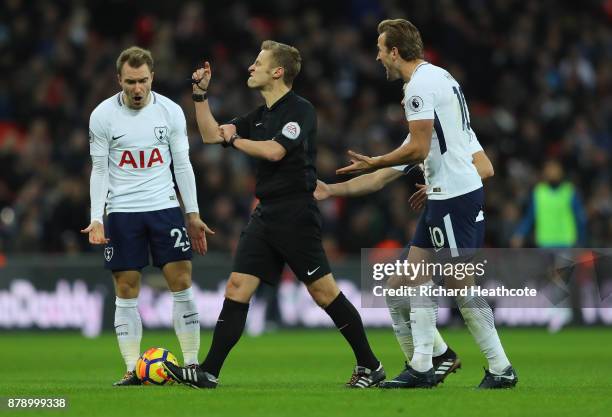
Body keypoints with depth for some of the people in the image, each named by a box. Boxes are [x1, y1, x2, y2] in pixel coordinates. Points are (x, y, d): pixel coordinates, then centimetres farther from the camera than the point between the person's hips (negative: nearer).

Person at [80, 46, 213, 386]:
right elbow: (99, 170, 1)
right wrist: (96, 218, -8)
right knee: (126, 291, -1)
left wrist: (193, 214, 4)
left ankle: (192, 364, 1)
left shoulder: (170, 111, 0)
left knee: (181, 283, -5)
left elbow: (182, 165, 7)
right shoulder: (102, 115, -4)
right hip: (121, 211, -1)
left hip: (164, 205, 1)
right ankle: (133, 369, 3)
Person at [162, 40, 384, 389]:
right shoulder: (260, 116, 17)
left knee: (324, 291, -6)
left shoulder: (301, 110, -8)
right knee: (237, 287, 0)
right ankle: (209, 372, -2)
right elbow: (210, 134, 21)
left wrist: (234, 139, -5)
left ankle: (370, 366, 4)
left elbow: (275, 151, -20)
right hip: (265, 215, 8)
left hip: (296, 214, -8)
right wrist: (201, 94, 13)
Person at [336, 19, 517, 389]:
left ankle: (500, 368, 0)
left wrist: (373, 164, -8)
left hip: (454, 196, -10)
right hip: (449, 191, 10)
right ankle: (422, 367, 7)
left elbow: (418, 149, -20)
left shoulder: (421, 85, -15)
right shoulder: (438, 76, 15)